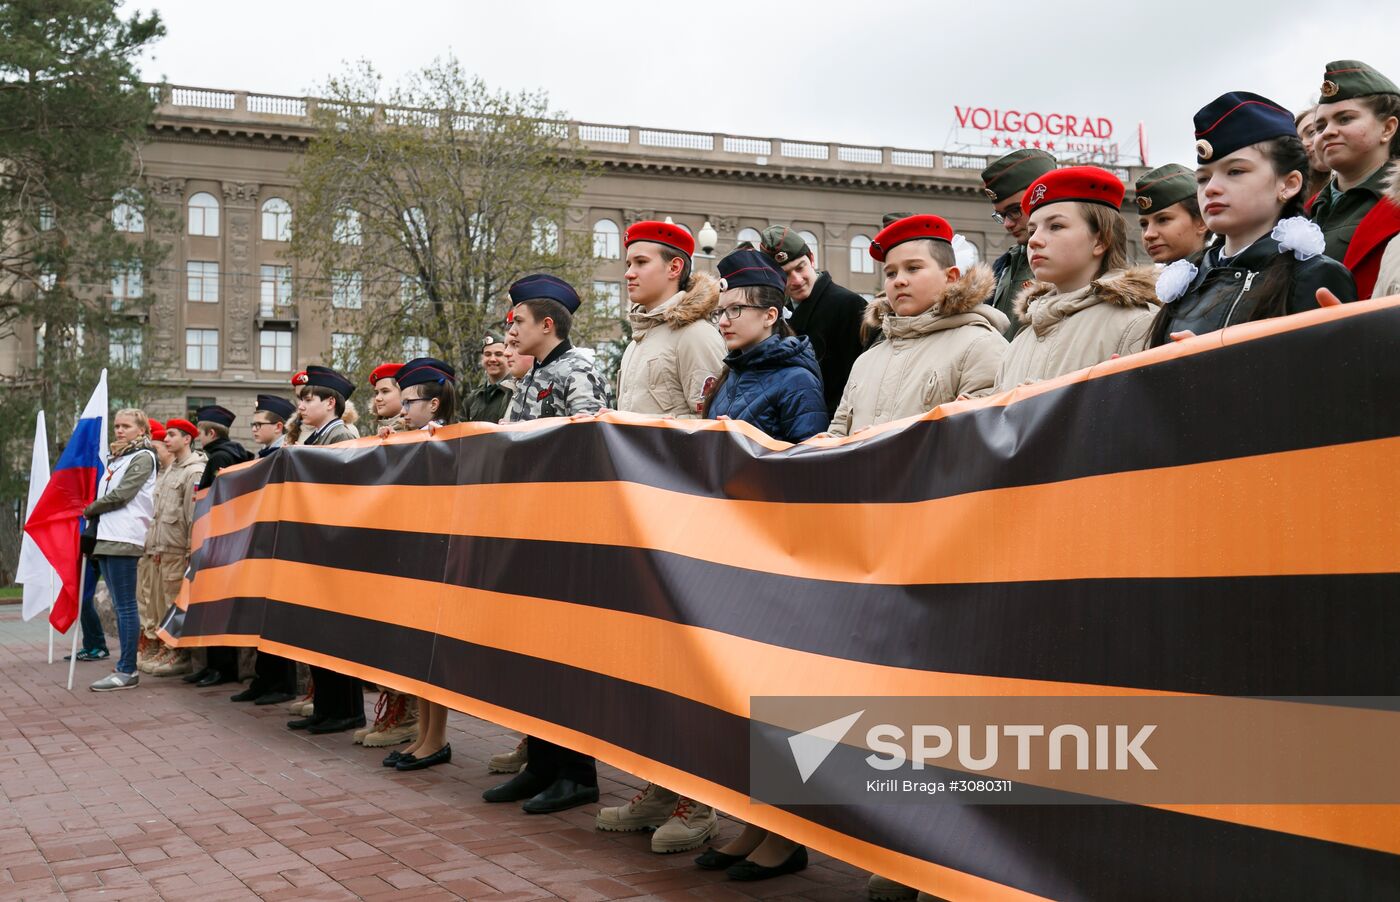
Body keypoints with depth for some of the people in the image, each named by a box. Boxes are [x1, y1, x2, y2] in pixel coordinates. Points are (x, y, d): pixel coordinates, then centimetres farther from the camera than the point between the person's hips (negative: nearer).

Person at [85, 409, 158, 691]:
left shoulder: (143, 457, -4)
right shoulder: (116, 458, 21)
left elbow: (121, 495, -11)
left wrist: (90, 509, 1)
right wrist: (94, 514, 5)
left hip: (123, 539, -8)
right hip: (107, 537, 8)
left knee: (125, 606, -8)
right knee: (120, 606, 8)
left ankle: (127, 671, -8)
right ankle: (125, 665, 11)